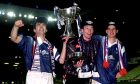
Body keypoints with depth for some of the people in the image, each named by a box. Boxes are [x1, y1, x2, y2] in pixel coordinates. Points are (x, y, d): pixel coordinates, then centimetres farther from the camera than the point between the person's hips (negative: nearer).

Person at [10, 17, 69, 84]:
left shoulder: (51, 46, 20)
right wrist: (16, 26, -21)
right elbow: (14, 38, -2)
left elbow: (61, 60, 13)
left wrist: (64, 43, 8)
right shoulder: (29, 41, 13)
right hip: (33, 77, -3)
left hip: (48, 78, 3)